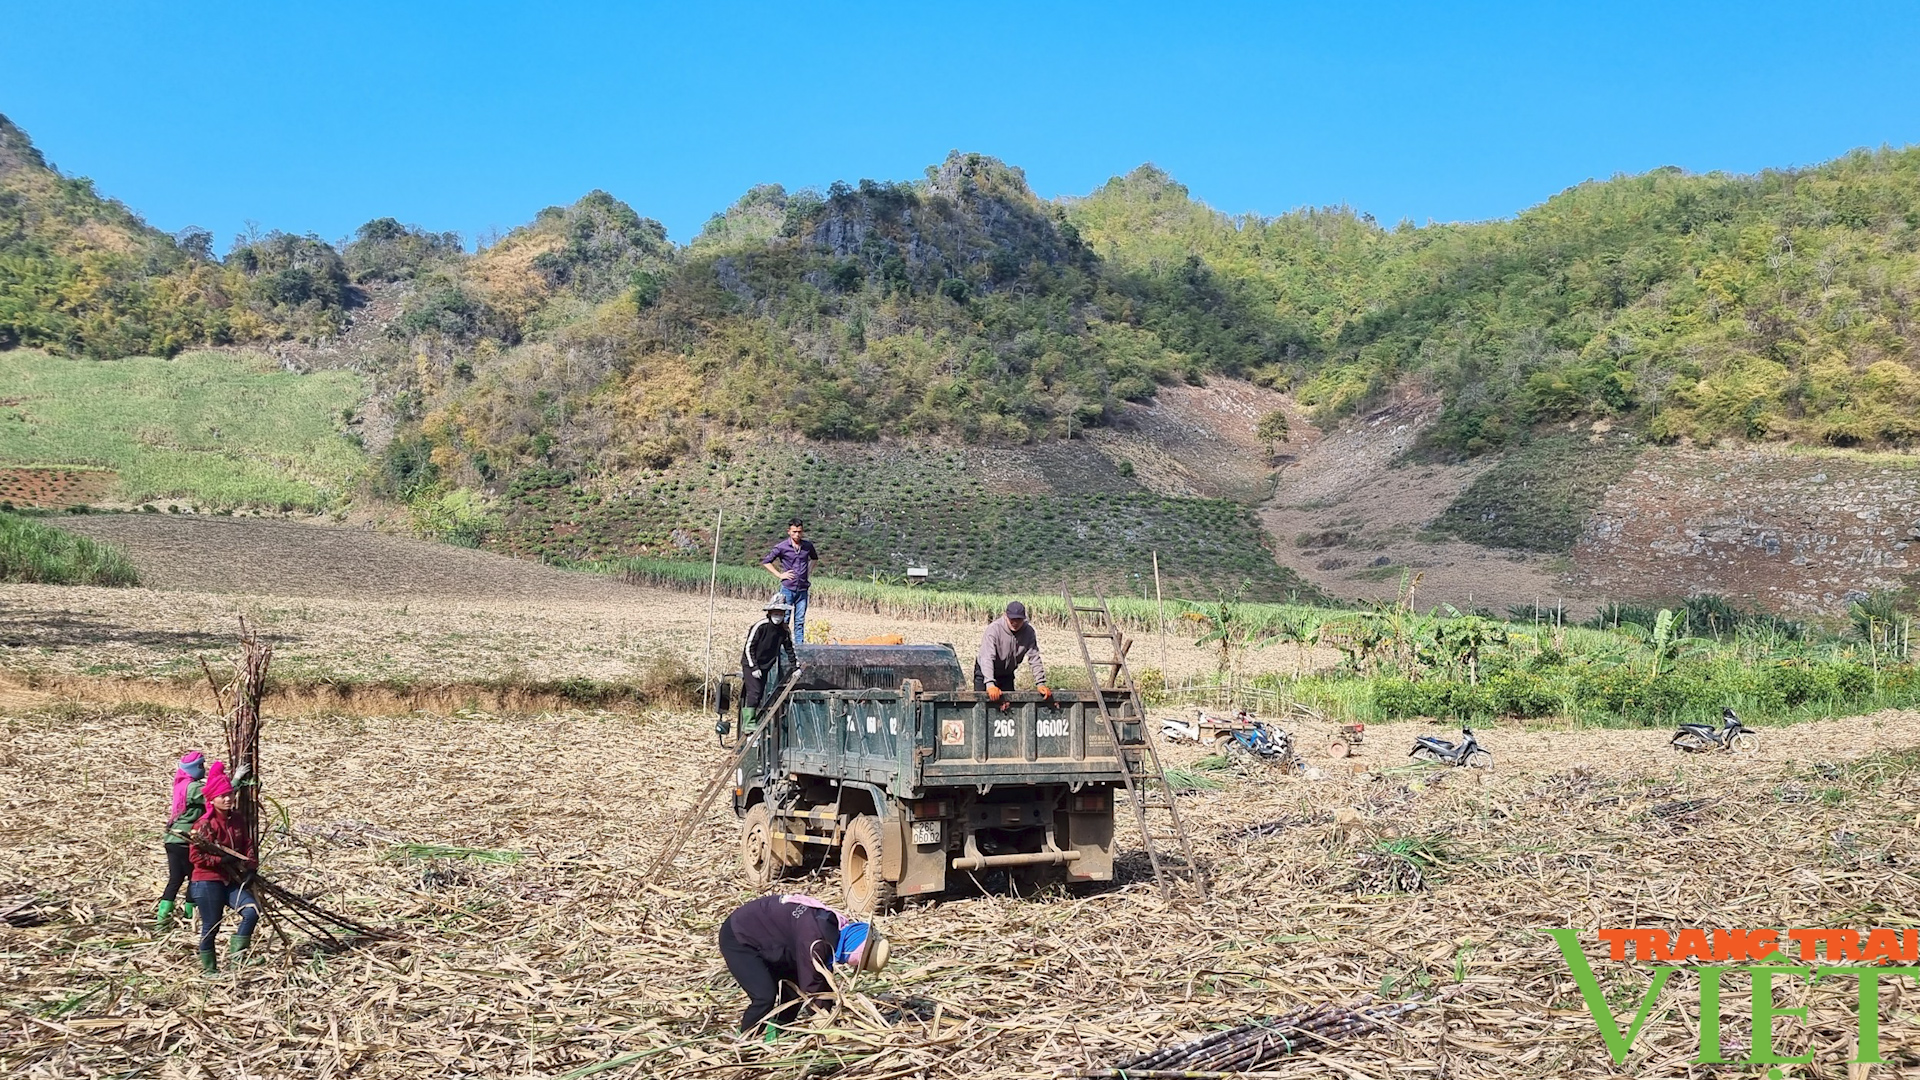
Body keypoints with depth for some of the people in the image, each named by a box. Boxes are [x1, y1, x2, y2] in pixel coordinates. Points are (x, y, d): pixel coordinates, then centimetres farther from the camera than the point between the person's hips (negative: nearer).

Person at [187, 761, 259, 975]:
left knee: (252, 911, -15)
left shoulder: (238, 822, 8)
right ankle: (209, 968, 18)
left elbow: (249, 847, 13)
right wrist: (223, 860, -21)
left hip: (233, 881, 5)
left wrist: (249, 867, -4)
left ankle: (235, 954, -1)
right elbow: (196, 856, -15)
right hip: (208, 882, -5)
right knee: (211, 927, 2)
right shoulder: (204, 824, -10)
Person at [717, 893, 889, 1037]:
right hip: (737, 938, -9)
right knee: (765, 996, -17)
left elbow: (823, 979, 8)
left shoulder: (834, 926, -6)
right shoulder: (814, 940, -34)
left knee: (795, 984, 7)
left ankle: (776, 1035, 21)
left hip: (760, 931, 9)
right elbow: (811, 987, -24)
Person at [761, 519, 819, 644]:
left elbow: (814, 558, 26)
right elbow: (766, 562, 1)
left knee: (800, 621, 6)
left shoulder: (808, 545, 4)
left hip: (803, 590, 3)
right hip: (787, 589, -3)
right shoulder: (781, 547, -6)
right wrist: (779, 574, -4)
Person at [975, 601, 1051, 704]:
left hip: (1007, 674, 4)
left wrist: (1040, 684, -24)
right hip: (985, 673, -4)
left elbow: (1035, 658, -14)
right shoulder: (994, 629, -29)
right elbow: (987, 658, -39)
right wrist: (990, 684, -51)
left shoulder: (1028, 631, -16)